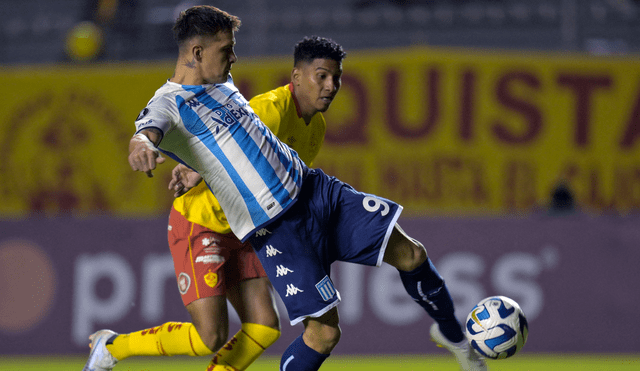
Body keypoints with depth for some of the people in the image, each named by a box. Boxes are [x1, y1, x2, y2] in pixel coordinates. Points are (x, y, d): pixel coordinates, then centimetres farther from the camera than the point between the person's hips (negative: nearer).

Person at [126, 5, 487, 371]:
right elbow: (147, 132, -39)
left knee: (410, 254, 4)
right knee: (324, 331, -13)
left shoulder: (221, 82, 13)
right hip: (274, 227, -8)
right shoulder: (168, 103, -14)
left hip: (314, 189, 8)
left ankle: (451, 333, 30)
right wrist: (142, 145, -59)